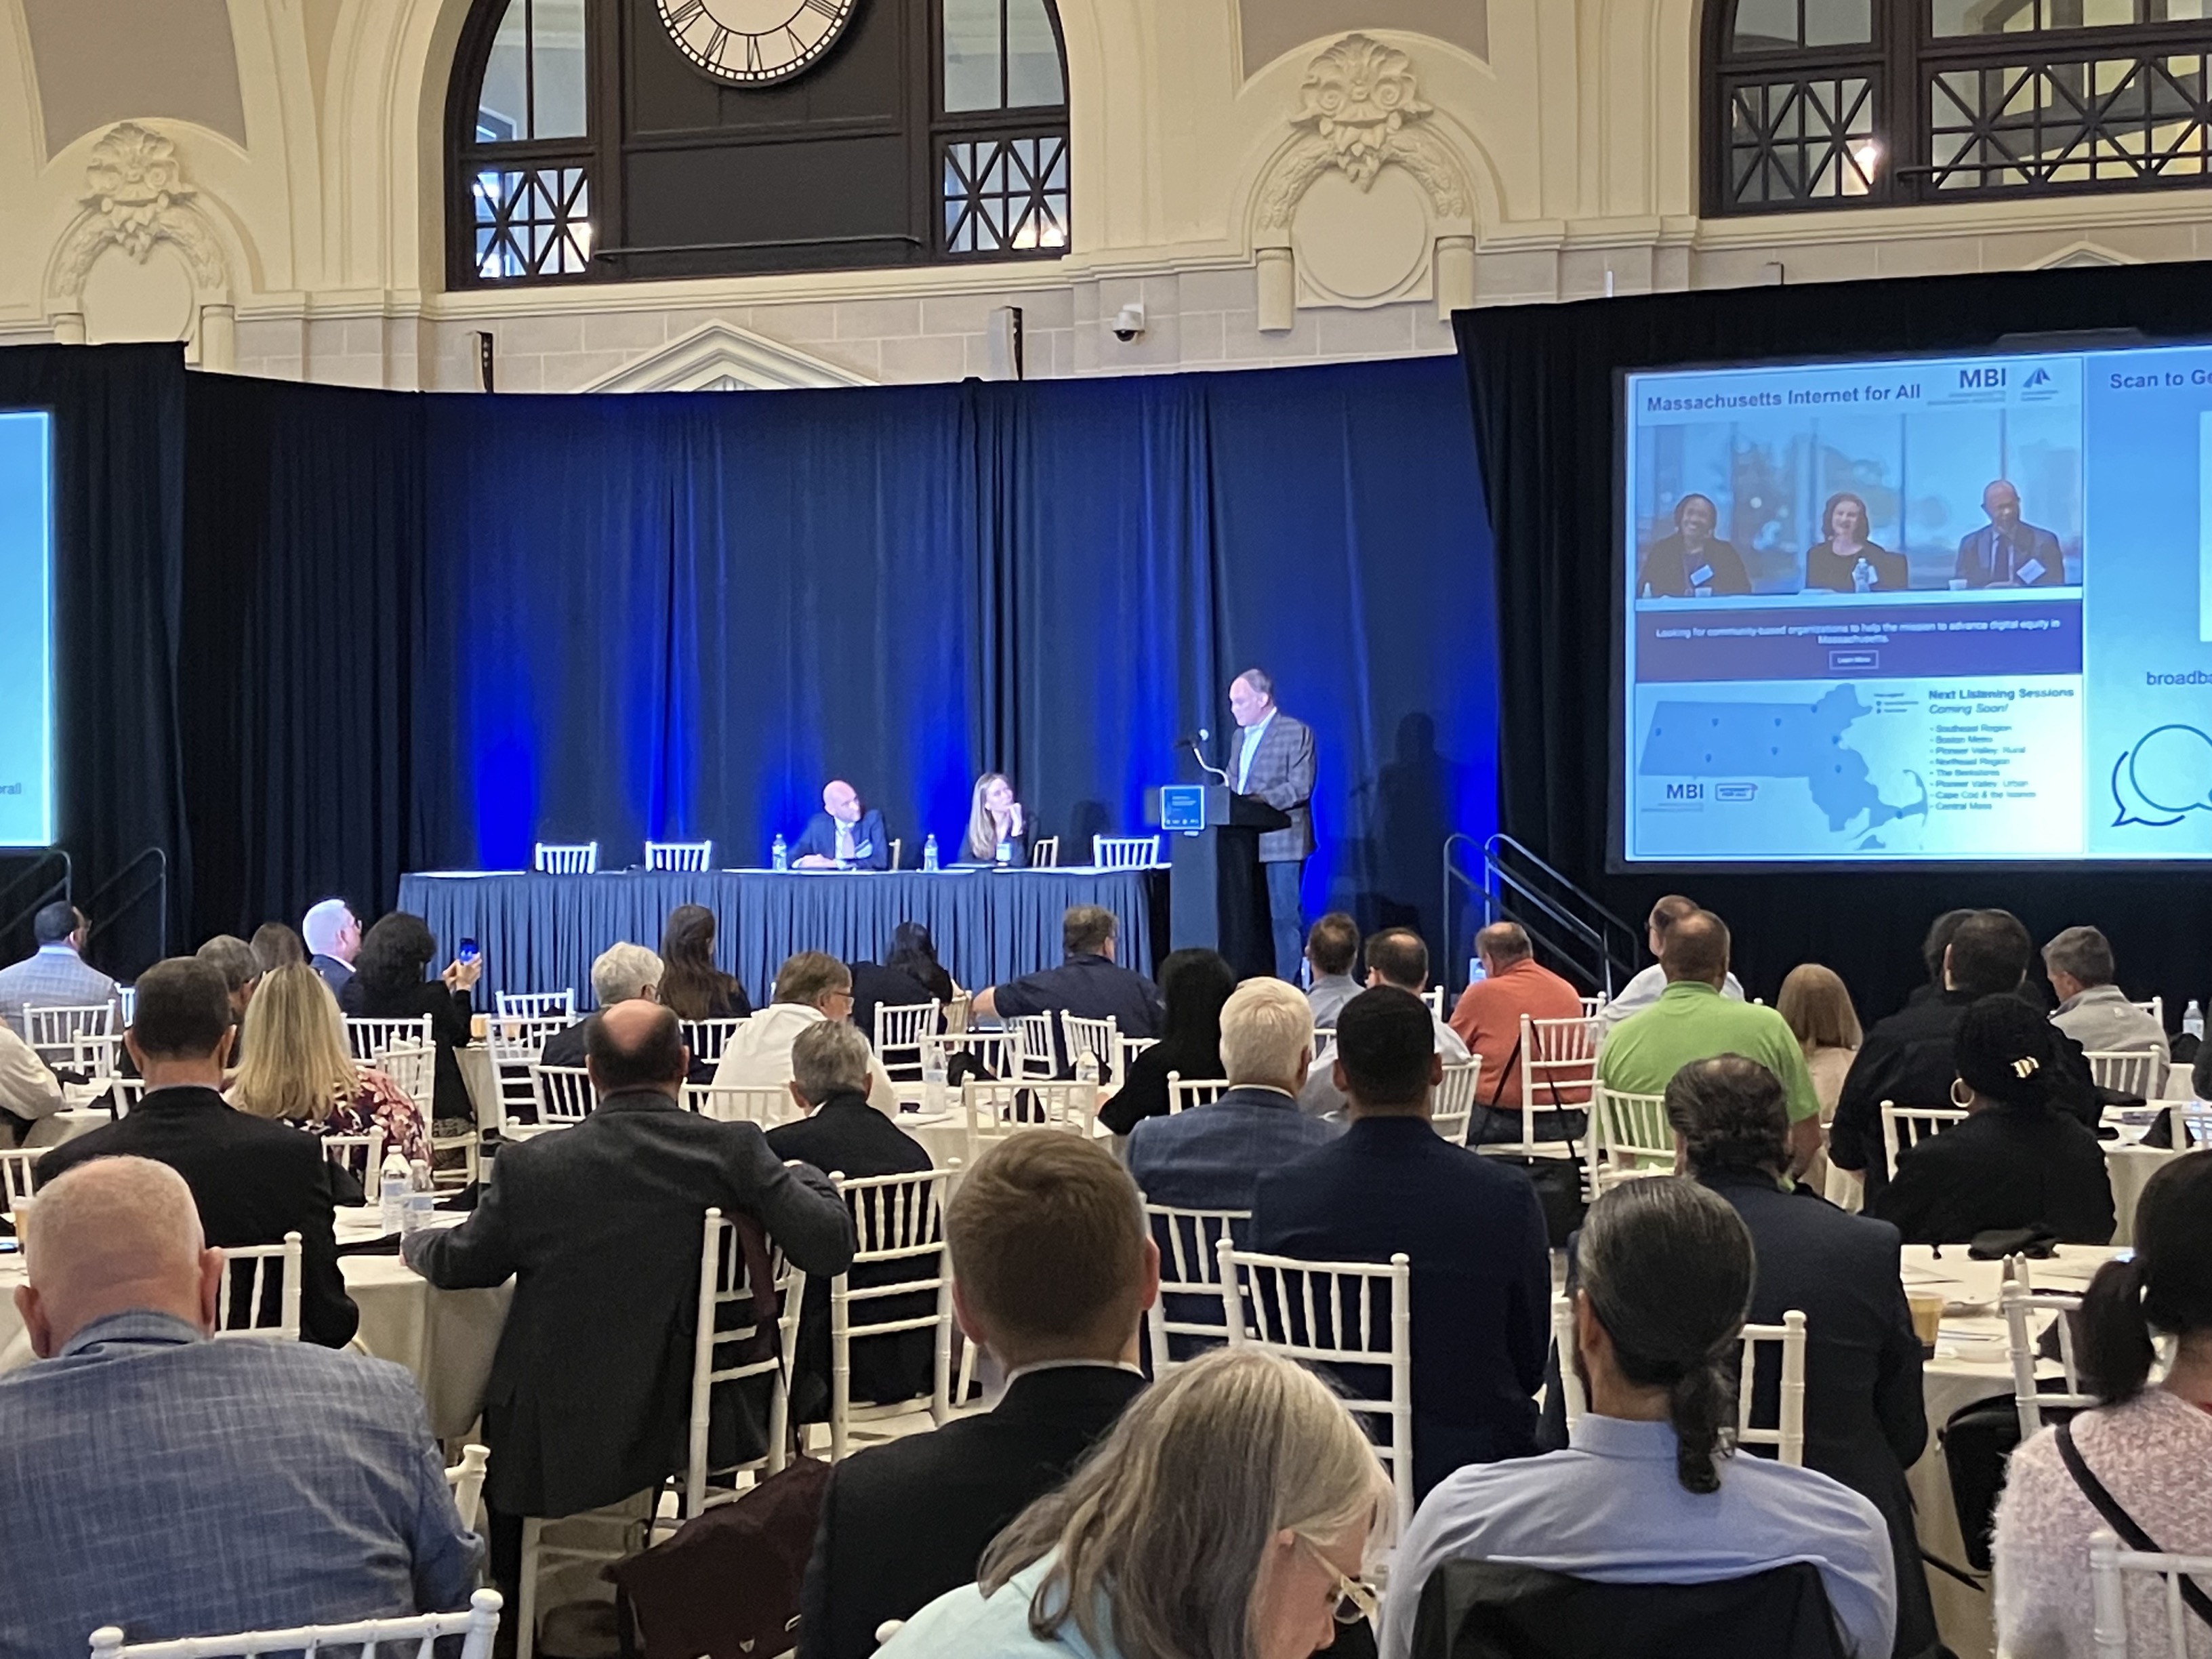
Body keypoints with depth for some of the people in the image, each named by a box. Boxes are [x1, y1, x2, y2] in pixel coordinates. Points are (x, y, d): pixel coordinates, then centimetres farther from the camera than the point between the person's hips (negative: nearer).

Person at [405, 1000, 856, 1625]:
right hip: (699, 1425, 2)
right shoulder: (734, 1151, -11)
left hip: (561, 1447, -2)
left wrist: (416, 1241, 29)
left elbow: (457, 1264, 5)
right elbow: (831, 1248, -10)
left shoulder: (534, 1164, -10)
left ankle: (512, 1615, 36)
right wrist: (804, 1178, 12)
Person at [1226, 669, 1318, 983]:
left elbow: (1301, 786, -14)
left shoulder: (1296, 733, -5)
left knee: (1284, 916, -6)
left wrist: (1260, 800, -24)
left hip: (1281, 841, -7)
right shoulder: (1240, 736, 18)